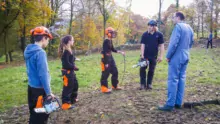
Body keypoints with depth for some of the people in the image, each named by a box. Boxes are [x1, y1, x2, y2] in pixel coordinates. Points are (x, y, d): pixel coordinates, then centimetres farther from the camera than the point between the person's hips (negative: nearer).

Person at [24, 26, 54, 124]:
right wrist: (49, 93, -17)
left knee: (34, 115, 20)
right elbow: (43, 75, -23)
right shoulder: (40, 53, -21)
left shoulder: (28, 51, 6)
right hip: (39, 90, -9)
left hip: (32, 88, 9)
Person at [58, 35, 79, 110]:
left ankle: (73, 99, 38)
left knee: (75, 84, 22)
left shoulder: (68, 50, 11)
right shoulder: (66, 51, -19)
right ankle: (66, 104, 7)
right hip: (67, 72, -11)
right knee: (67, 87, -3)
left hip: (70, 71, 11)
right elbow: (66, 63, -23)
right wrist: (74, 67, -14)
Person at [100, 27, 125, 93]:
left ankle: (115, 86, 28)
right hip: (106, 59, -10)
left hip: (110, 58, 10)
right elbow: (104, 52, -21)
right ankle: (104, 88, 9)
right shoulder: (106, 41, -19)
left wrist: (120, 52, 14)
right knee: (105, 74, -2)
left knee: (115, 72, 15)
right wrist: (106, 63, -22)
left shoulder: (110, 41, 8)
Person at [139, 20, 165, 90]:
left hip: (154, 56, 0)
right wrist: (142, 55, -10)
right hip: (145, 56, 0)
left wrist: (161, 56, -5)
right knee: (142, 69, -2)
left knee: (151, 71, 7)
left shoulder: (159, 35, -3)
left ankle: (149, 84, 19)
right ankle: (143, 84, 8)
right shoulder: (145, 34, -2)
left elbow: (161, 46, -1)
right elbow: (143, 45, -2)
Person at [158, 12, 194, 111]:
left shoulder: (178, 26, -13)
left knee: (173, 80, -6)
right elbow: (191, 43, 20)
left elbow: (174, 43, -19)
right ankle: (178, 103, 15)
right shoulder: (189, 28, 14)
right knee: (181, 79, 10)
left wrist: (168, 56, -11)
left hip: (176, 57, -9)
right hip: (185, 57, 9)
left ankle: (170, 104, -4)